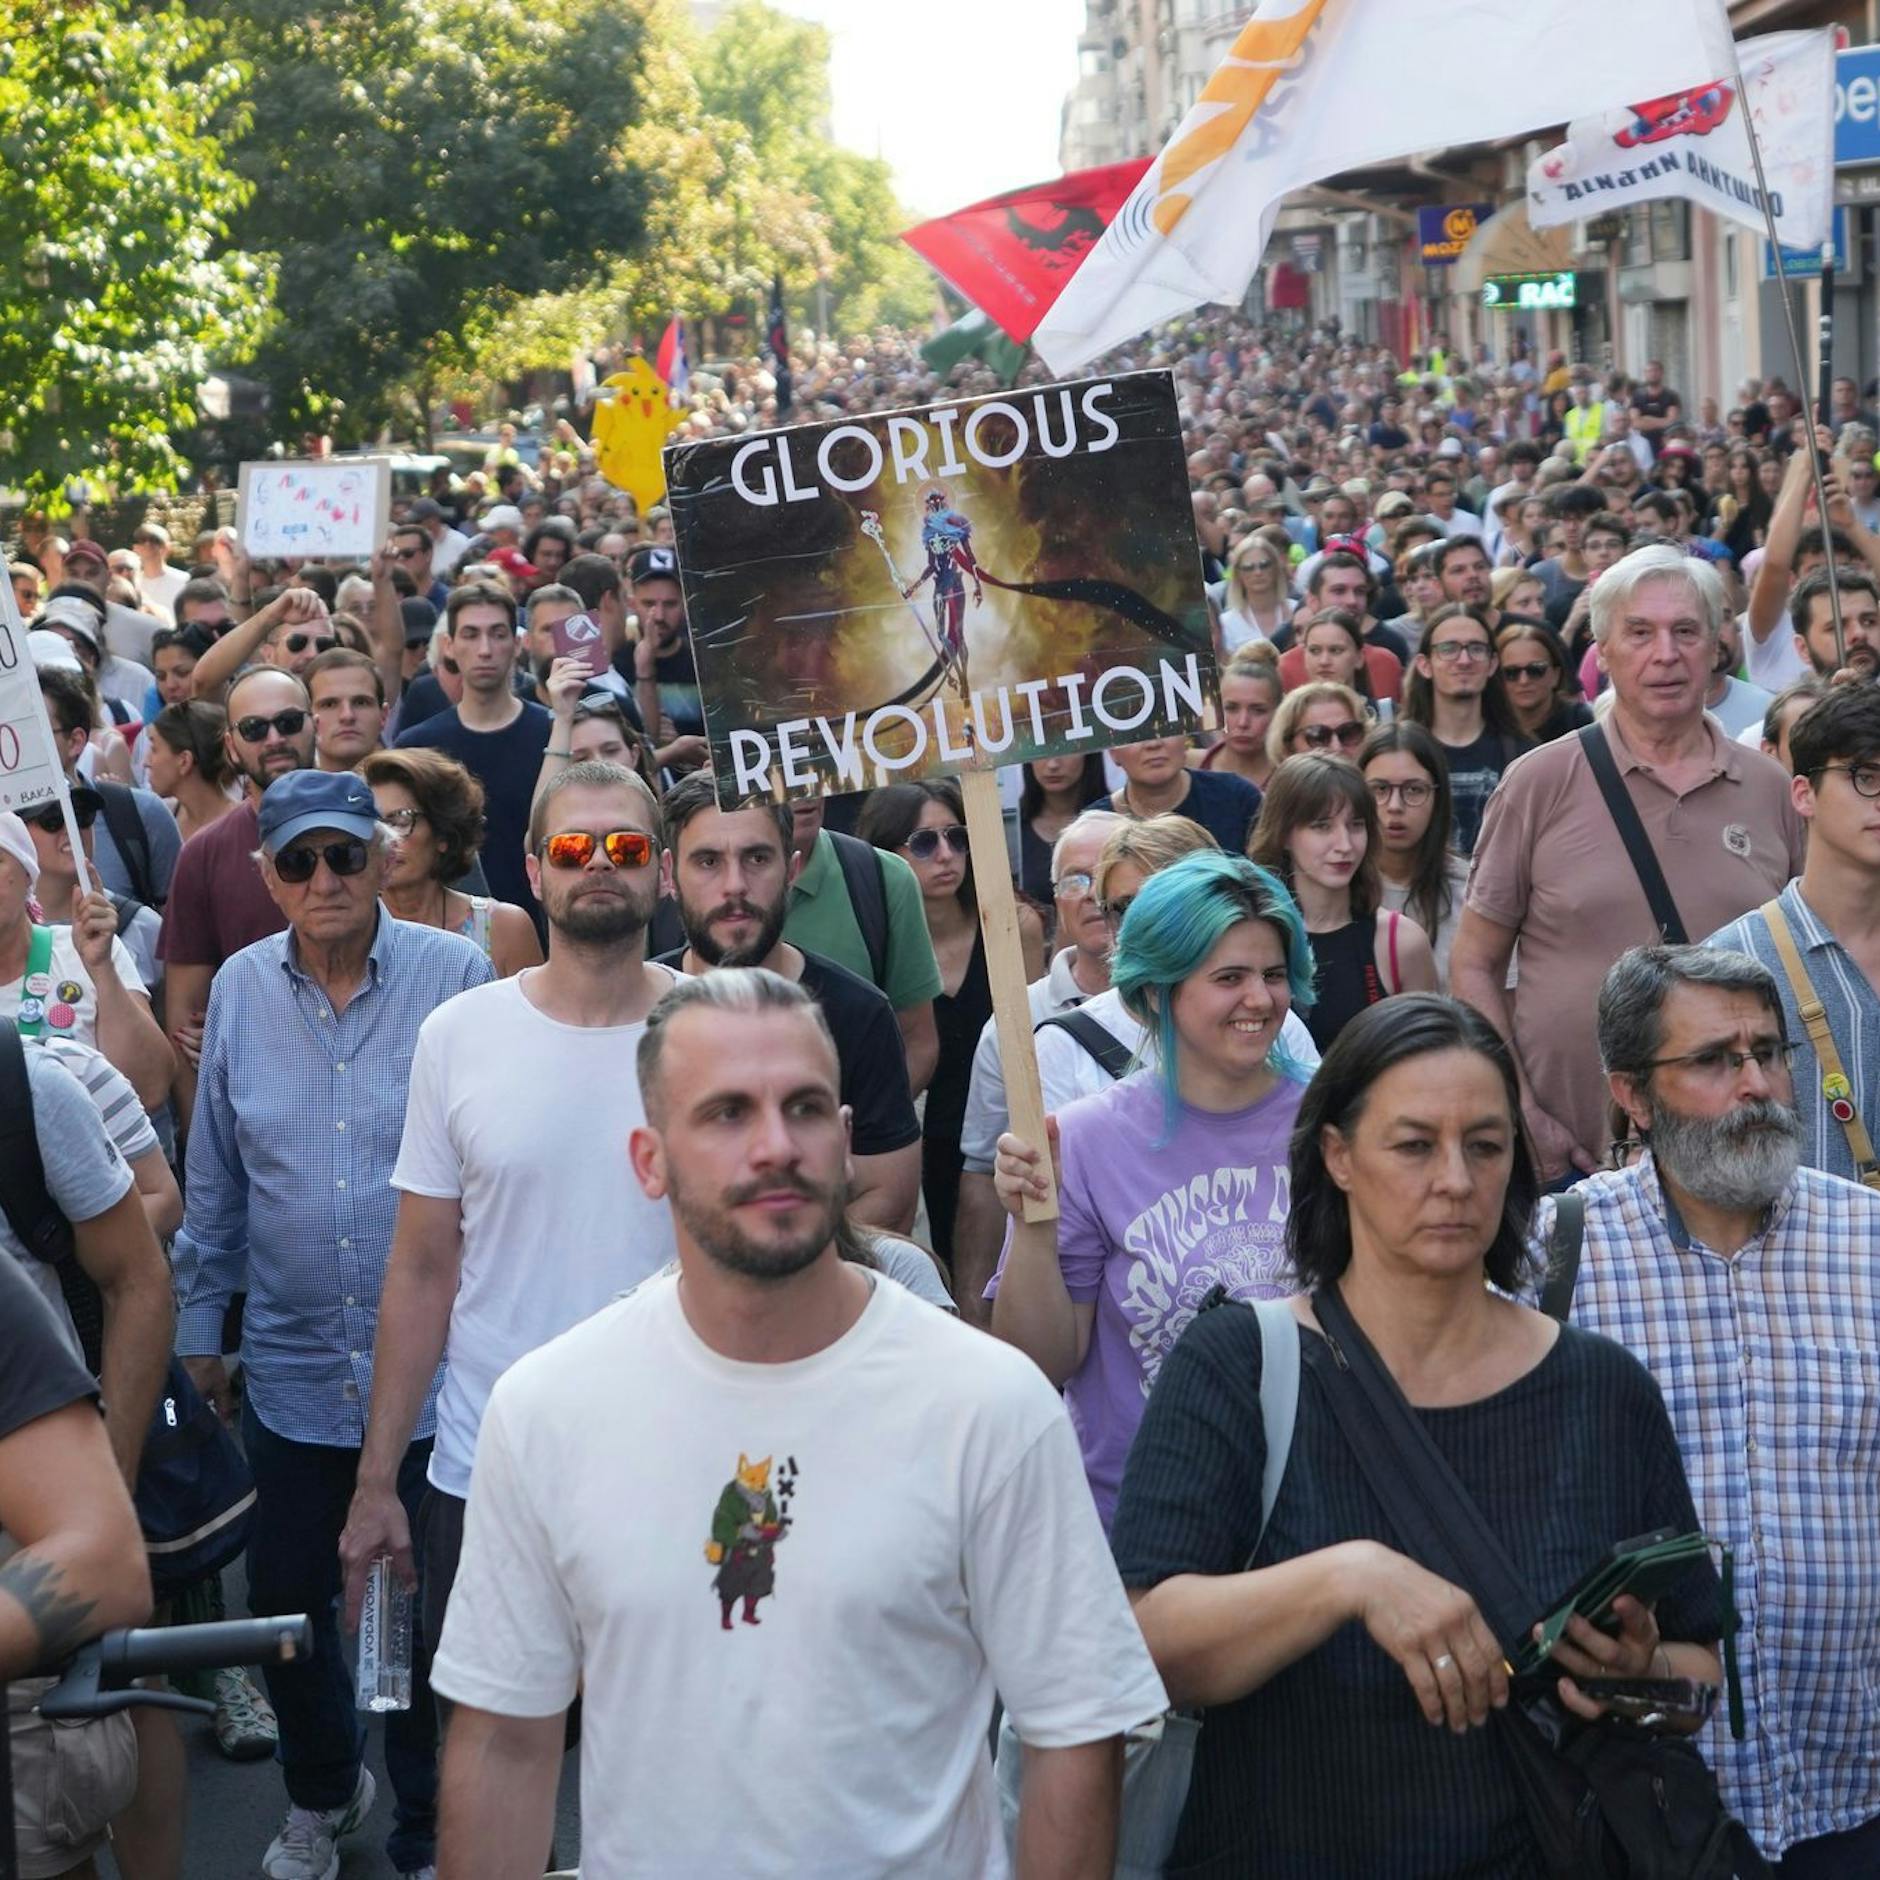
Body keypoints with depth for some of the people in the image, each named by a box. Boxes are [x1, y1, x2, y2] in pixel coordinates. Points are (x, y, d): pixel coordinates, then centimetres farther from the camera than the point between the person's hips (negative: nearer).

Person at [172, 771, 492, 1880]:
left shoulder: (457, 976, -9)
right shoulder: (240, 989, 1)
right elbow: (214, 1179, 11)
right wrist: (202, 1326, 13)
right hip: (292, 1367, 3)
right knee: (287, 1598, 15)